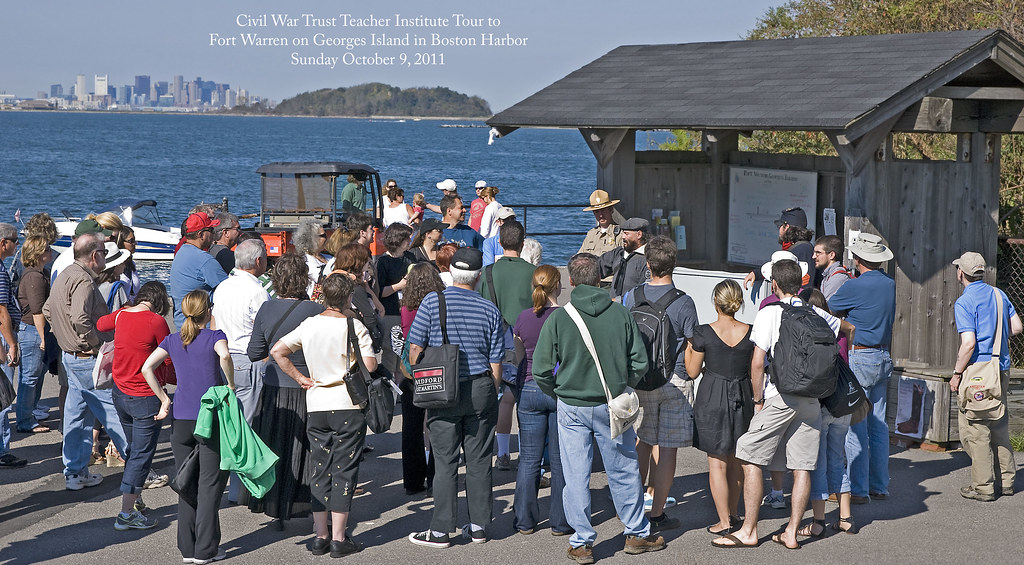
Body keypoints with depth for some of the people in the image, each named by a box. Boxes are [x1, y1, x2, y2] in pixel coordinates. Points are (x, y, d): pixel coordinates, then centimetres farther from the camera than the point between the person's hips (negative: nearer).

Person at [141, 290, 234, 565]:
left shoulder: (173, 340, 9)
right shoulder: (214, 336, -3)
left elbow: (147, 368, 1)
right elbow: (224, 356, -25)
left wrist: (164, 400, 5)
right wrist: (231, 387, -13)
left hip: (181, 419, 4)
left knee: (186, 483, 12)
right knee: (209, 484, 2)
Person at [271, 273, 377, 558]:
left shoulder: (309, 325, 4)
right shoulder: (354, 326, -11)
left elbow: (277, 351, 6)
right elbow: (369, 365, -18)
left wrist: (299, 377, 10)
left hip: (316, 406, 4)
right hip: (349, 406, -4)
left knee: (319, 468, 11)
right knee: (344, 470, 1)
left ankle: (320, 536, 13)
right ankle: (339, 539, 1)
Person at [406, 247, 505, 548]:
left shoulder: (432, 301, -6)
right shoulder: (489, 310, 0)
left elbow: (414, 348, -6)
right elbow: (495, 362, 3)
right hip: (481, 389, 2)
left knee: (445, 463, 2)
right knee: (479, 461, 10)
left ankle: (440, 531, 6)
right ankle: (479, 526, 16)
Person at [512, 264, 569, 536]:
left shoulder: (523, 318, -1)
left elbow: (519, 358, 9)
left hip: (529, 389, 2)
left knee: (529, 458, 9)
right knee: (561, 460, 6)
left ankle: (524, 520, 12)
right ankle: (560, 521, 10)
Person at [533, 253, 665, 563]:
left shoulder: (557, 318, -10)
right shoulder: (621, 314, -6)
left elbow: (541, 371, -8)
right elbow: (639, 362, 0)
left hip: (572, 407, -1)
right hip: (613, 406, 1)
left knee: (576, 476, 6)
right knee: (624, 471, 13)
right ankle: (637, 534, 25)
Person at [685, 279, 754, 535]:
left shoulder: (704, 333, -13)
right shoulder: (750, 332, -5)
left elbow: (692, 372, -4)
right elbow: (755, 371, 3)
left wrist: (688, 347, 10)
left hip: (712, 398, -3)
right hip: (741, 397, 4)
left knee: (717, 463, 4)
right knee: (737, 459, 18)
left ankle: (724, 521, 6)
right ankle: (733, 512, 28)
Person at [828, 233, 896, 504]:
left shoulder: (855, 286, -14)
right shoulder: (890, 285, 8)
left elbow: (828, 308, -2)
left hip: (858, 358, -8)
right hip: (883, 357, 8)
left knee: (855, 427, -4)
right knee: (878, 424, 12)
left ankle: (858, 489, -2)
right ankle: (879, 486, 16)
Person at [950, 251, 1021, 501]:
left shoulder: (964, 302, -13)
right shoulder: (998, 294, 9)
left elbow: (969, 343, -20)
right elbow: (1016, 327, 13)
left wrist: (957, 374, -11)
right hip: (1002, 368, 8)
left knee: (974, 430, 0)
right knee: (999, 426, 16)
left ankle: (983, 487, 2)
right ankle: (1006, 481, 21)